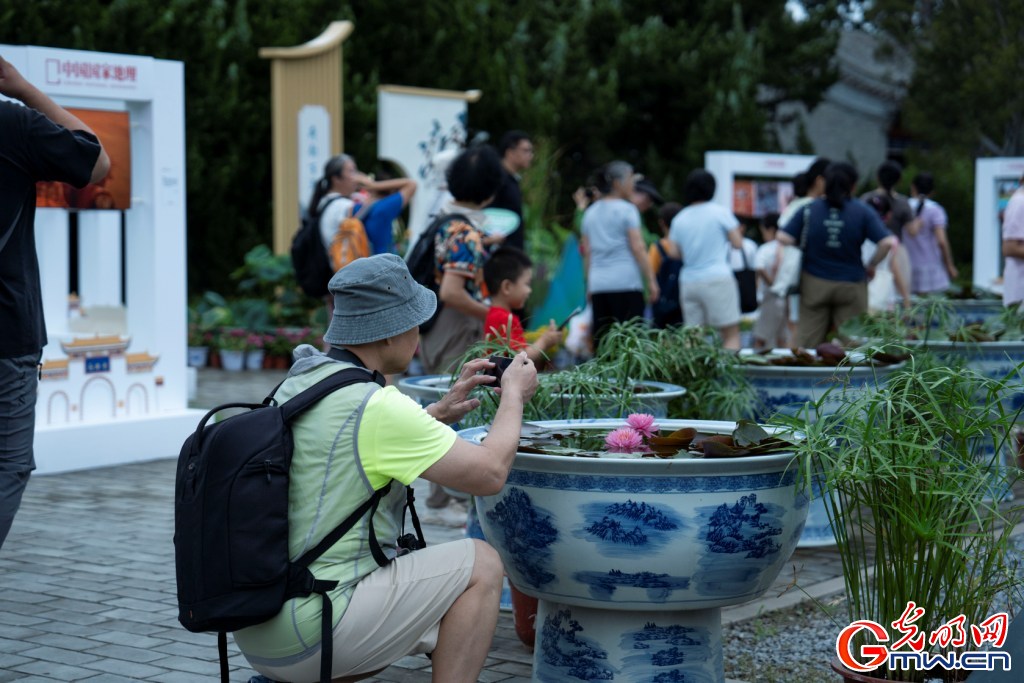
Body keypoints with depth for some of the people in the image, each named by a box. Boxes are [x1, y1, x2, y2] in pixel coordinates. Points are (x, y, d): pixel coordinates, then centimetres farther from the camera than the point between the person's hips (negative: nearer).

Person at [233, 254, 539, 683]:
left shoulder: (299, 382, 9)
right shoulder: (376, 407, -17)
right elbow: (489, 472, -11)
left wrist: (441, 413, 21)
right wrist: (515, 395, 5)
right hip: (306, 636, -9)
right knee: (480, 565, 2)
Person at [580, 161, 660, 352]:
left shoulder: (591, 212, 15)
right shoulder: (626, 209, -2)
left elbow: (587, 252, 15)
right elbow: (638, 248, -7)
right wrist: (651, 281, -5)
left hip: (598, 284, 6)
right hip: (626, 282, -6)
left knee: (601, 341, 4)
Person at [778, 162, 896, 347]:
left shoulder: (809, 209, -2)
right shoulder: (863, 211, -5)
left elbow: (784, 238, -9)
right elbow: (888, 242, -13)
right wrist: (871, 266, 2)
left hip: (814, 283, 1)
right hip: (851, 285, -1)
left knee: (807, 341, 5)